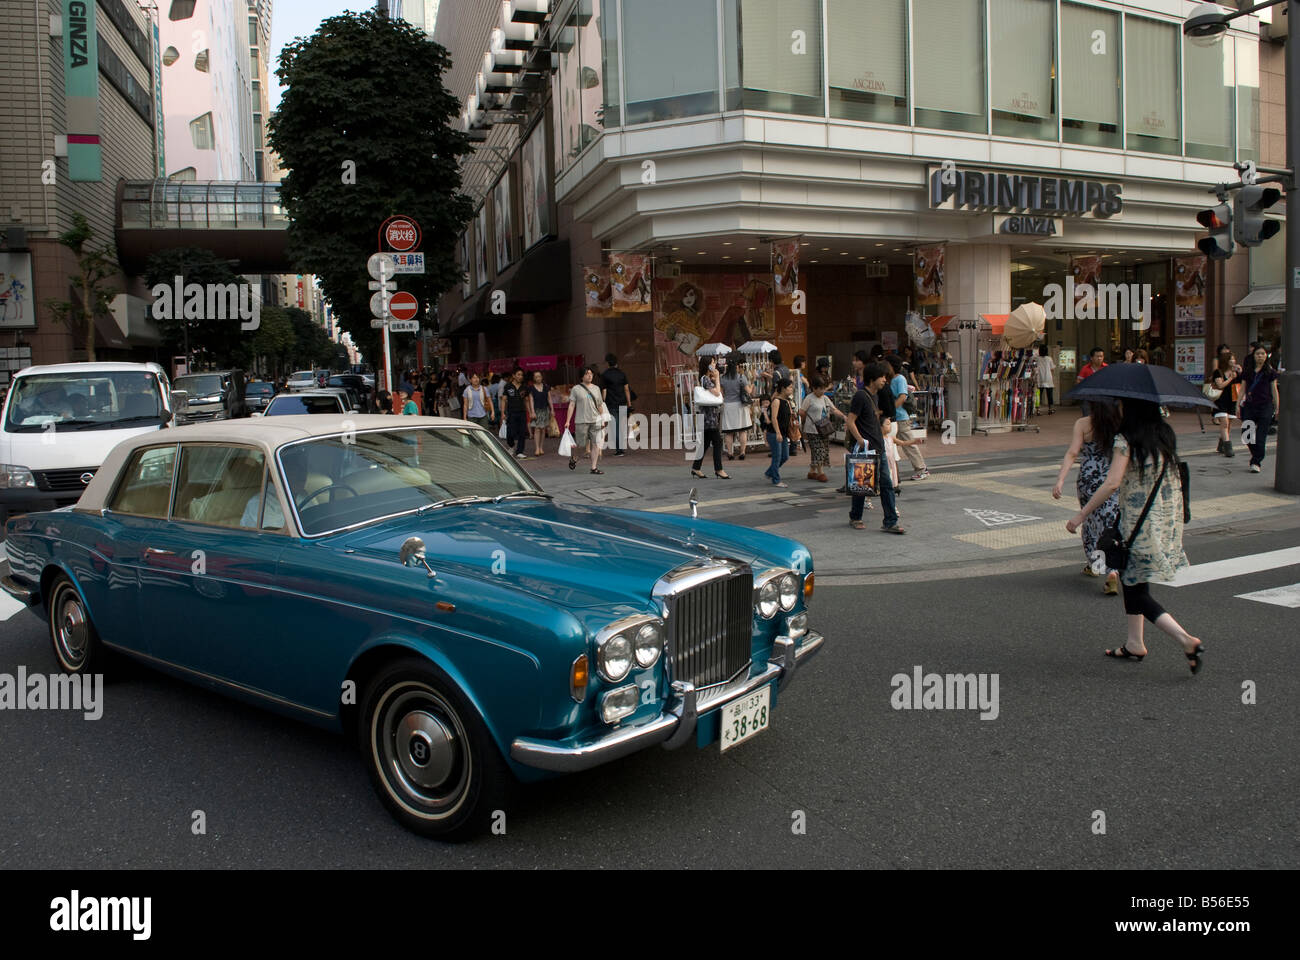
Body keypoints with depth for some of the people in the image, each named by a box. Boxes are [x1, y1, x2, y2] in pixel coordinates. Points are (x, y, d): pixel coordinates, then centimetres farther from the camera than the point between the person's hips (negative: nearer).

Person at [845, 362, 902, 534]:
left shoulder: (874, 395, 14)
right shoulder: (860, 396, -13)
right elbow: (850, 421, -16)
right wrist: (861, 441, -20)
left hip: (878, 448, 8)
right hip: (866, 449, -8)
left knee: (886, 484, 3)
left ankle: (890, 522, 4)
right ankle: (855, 518, 21)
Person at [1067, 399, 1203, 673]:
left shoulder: (1127, 440, -16)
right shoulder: (1167, 435, 5)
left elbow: (1112, 483, -23)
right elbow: (1172, 478, 13)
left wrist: (1081, 515, -18)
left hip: (1139, 524, -8)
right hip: (1167, 523, 8)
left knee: (1137, 592, 1)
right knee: (1131, 579, 20)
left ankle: (1187, 640, -10)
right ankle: (1134, 644, 25)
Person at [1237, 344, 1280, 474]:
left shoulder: (1270, 372, 2)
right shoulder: (1247, 371, 9)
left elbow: (1274, 390, 4)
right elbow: (1243, 389, 12)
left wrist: (1277, 407, 3)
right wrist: (1238, 404, 5)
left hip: (1265, 406, -3)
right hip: (1249, 406, 3)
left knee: (1260, 436, -5)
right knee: (1246, 434, 0)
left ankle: (1256, 462, 2)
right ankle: (1257, 456, 24)